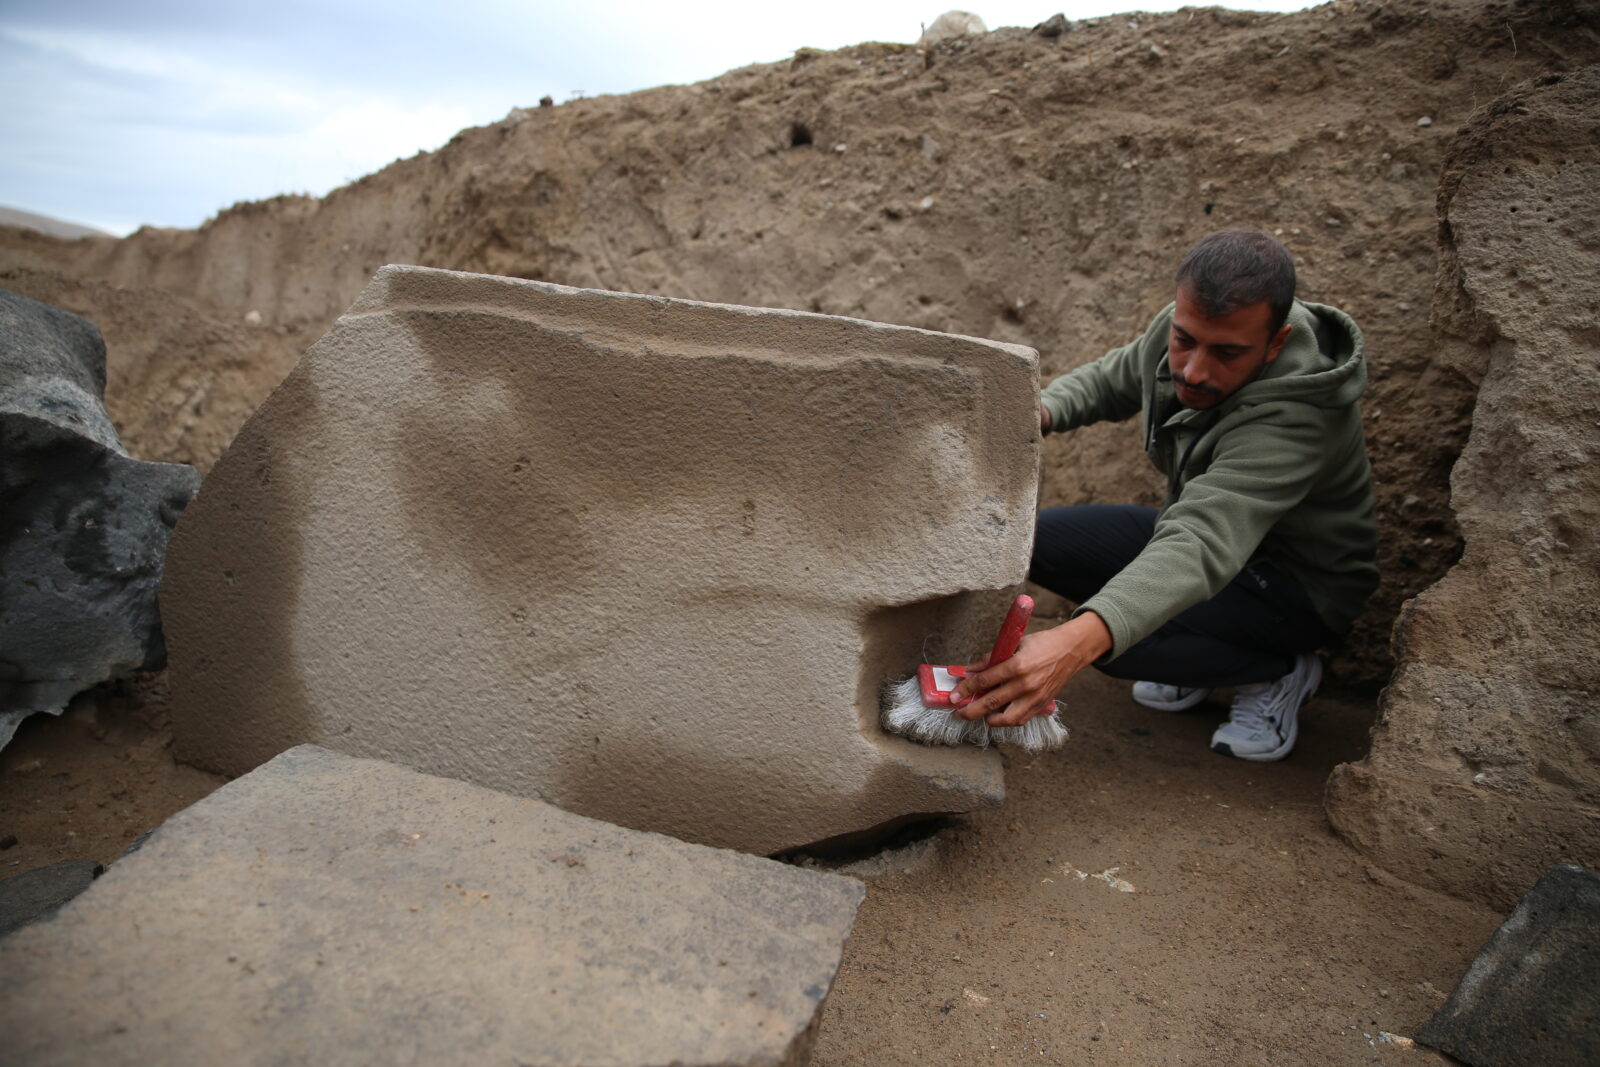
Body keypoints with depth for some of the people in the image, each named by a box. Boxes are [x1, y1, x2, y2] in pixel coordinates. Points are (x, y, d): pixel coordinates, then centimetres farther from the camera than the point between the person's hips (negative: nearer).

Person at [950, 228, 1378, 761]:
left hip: (1300, 586, -7)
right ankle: (1197, 652, 7)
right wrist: (1041, 411, -17)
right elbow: (1111, 378, 7)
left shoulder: (1291, 420, -37)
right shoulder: (1186, 327, -14)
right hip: (1213, 532, 8)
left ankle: (1277, 670, -3)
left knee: (1105, 634, -31)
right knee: (1034, 541, -9)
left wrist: (1077, 642, -66)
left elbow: (1202, 547, -50)